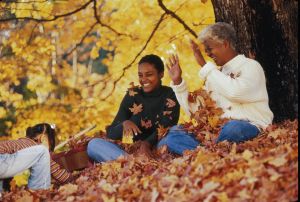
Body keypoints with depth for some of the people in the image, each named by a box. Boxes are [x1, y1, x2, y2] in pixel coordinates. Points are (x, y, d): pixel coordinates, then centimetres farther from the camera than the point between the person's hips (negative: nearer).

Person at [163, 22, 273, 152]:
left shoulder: (251, 66, 2)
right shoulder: (216, 74, 21)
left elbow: (236, 92, -20)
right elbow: (193, 109, 19)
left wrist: (204, 65, -13)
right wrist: (177, 82, 8)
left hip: (252, 127, -6)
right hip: (219, 130, 6)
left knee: (233, 128, -41)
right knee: (174, 135, -16)